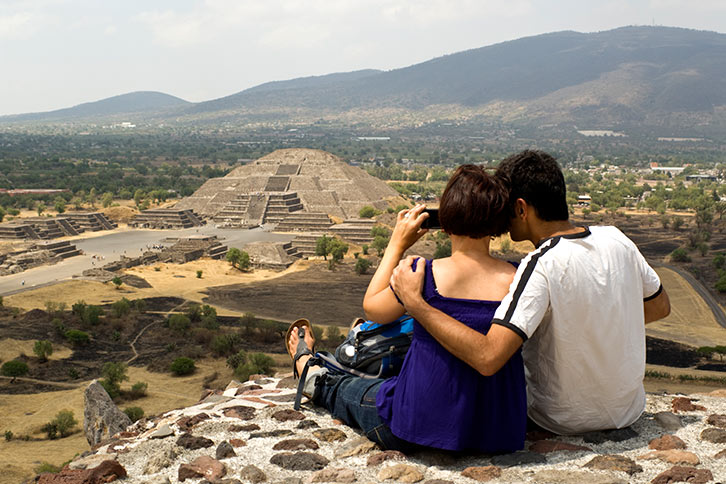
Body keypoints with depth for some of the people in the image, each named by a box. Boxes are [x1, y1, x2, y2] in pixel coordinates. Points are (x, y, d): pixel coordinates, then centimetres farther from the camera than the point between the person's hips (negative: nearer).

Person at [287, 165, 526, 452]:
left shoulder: (426, 275, -20)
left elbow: (372, 309, 1)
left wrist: (397, 245, 8)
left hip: (419, 427, -5)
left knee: (344, 390, 30)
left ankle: (311, 372, 62)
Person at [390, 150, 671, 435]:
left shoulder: (542, 266, -28)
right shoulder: (617, 240, -8)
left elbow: (487, 358, -38)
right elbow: (660, 307, 9)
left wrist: (414, 302, -32)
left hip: (566, 420, -5)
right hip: (629, 411, 6)